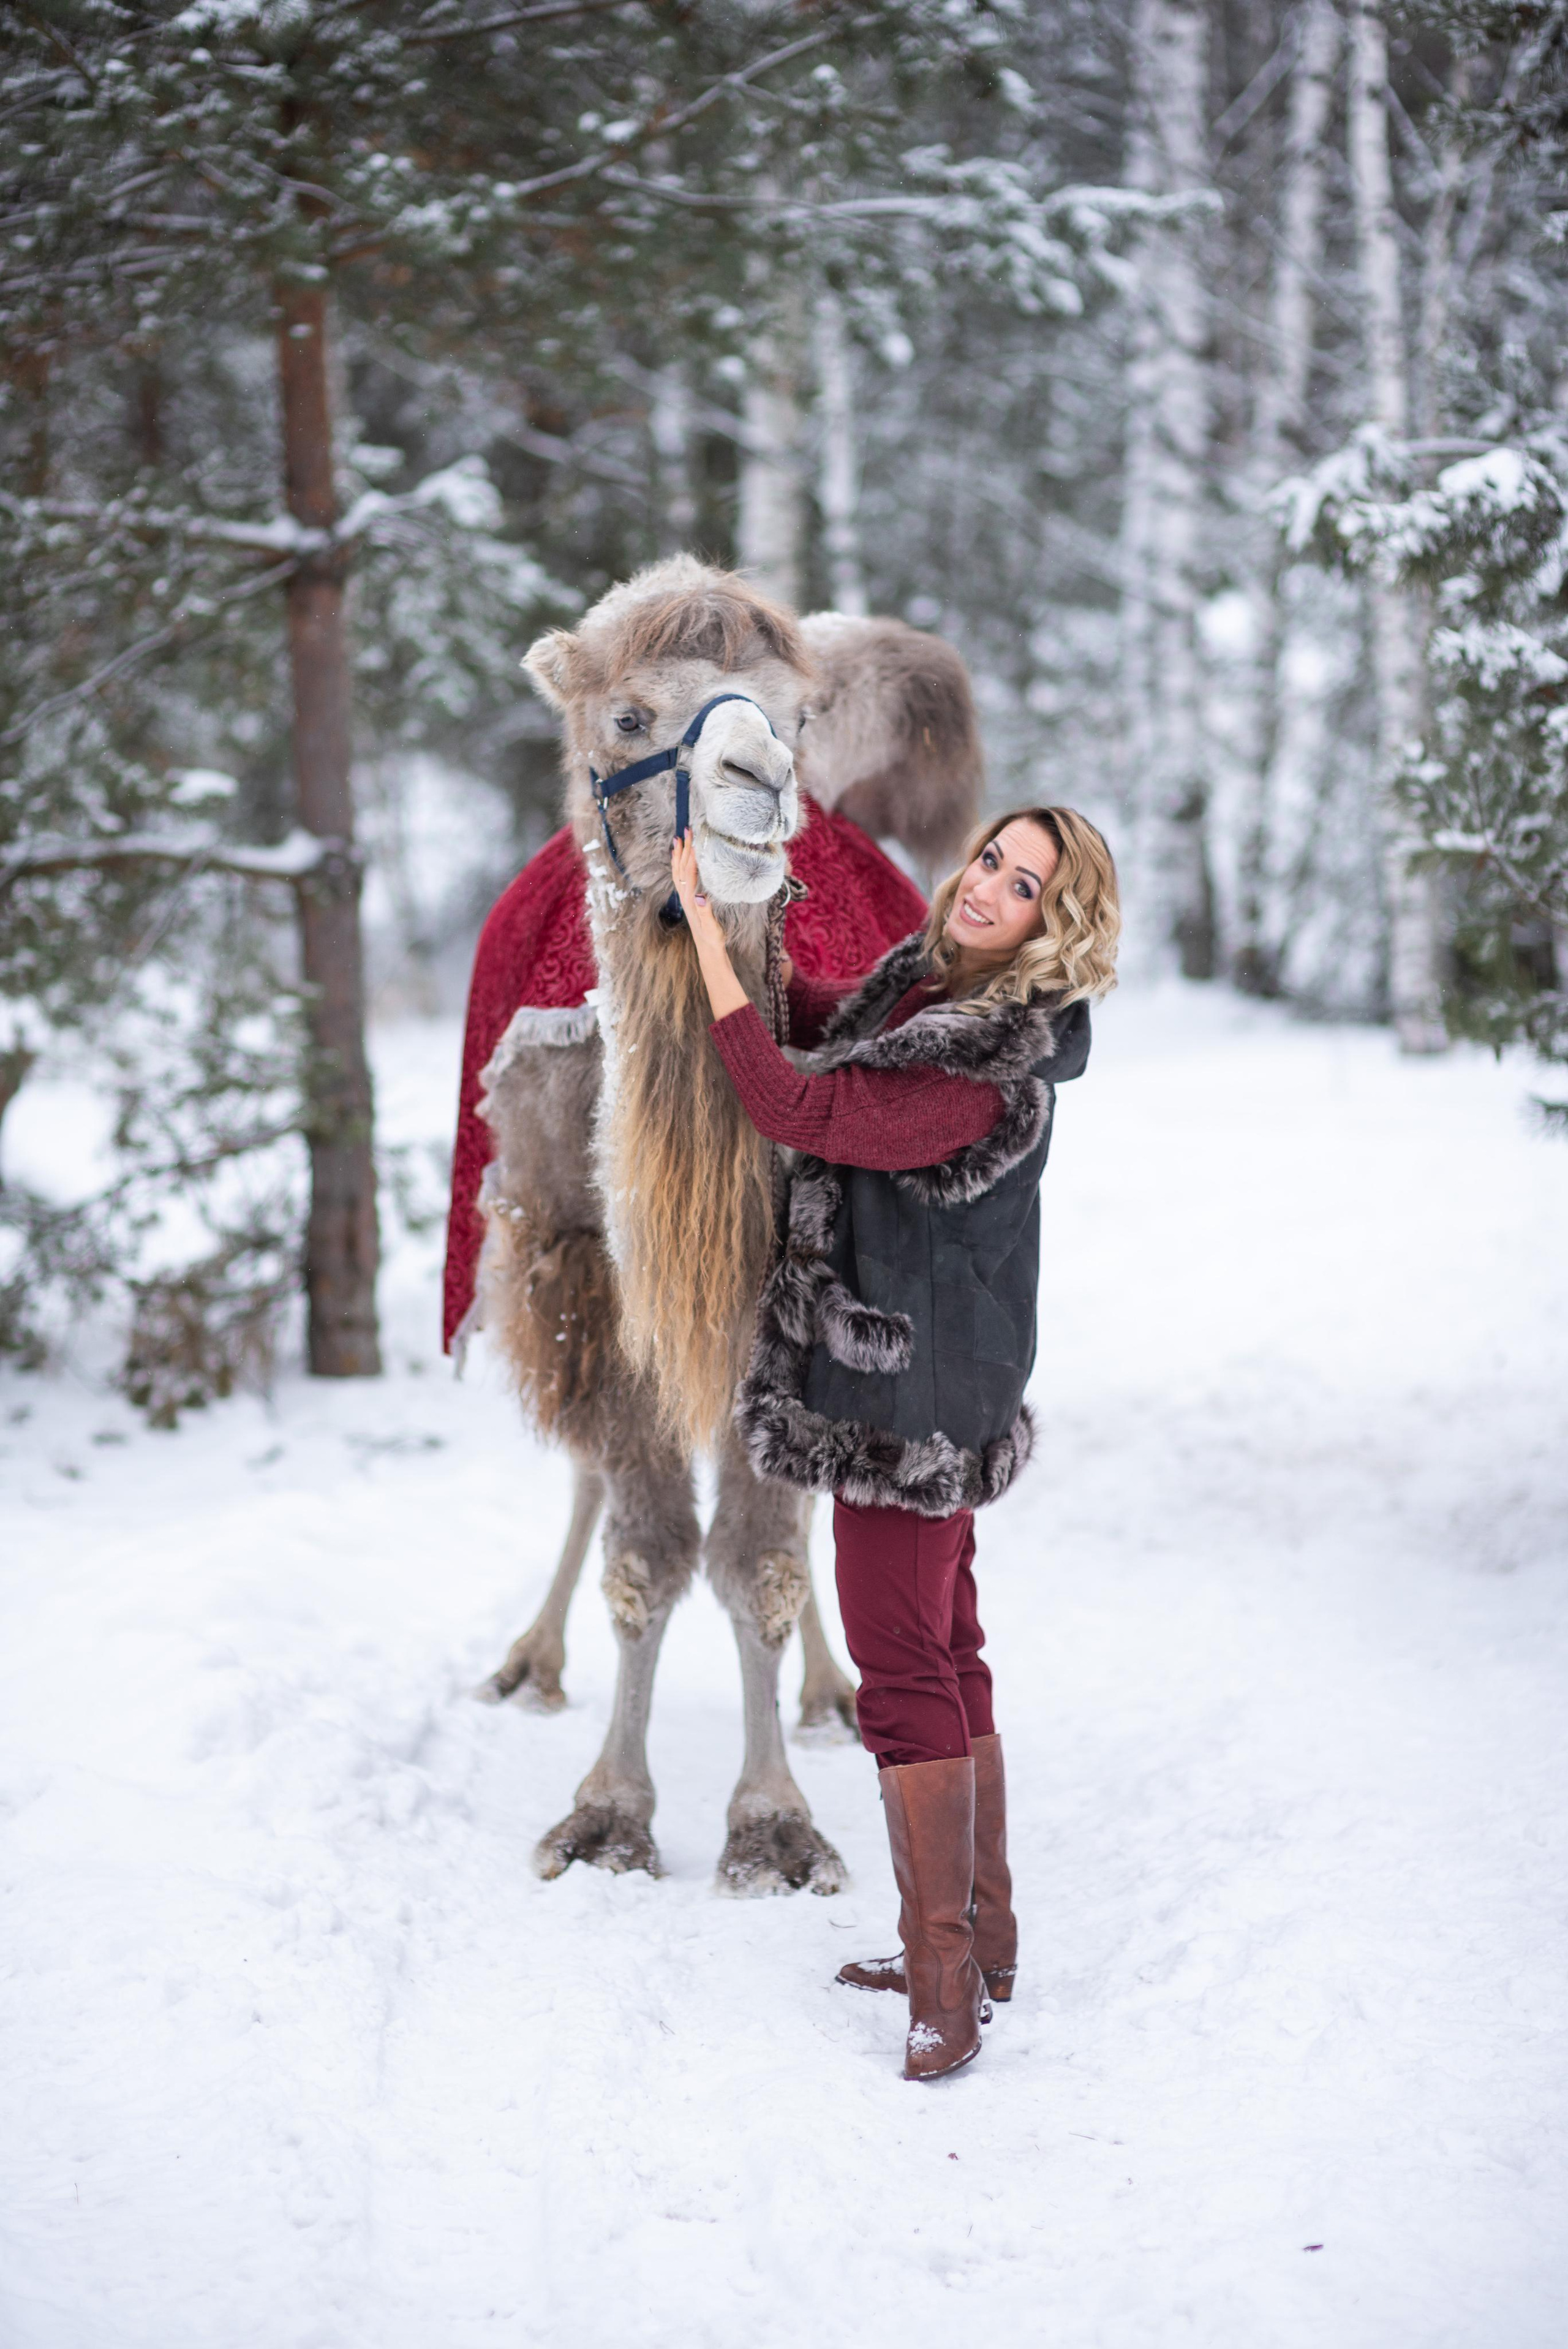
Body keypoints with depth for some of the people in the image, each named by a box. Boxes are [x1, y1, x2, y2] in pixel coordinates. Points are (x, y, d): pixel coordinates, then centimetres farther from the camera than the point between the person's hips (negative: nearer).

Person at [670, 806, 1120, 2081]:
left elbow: (795, 1108, -24)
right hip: (923, 1378, 10)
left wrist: (708, 934, -20)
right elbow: (826, 1019, 26)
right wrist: (740, 929, 16)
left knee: (904, 1663, -6)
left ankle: (949, 1979, 1)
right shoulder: (926, 979, 5)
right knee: (945, 1651, 16)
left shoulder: (994, 1073, -24)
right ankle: (981, 1939, 27)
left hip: (910, 1390, -10)